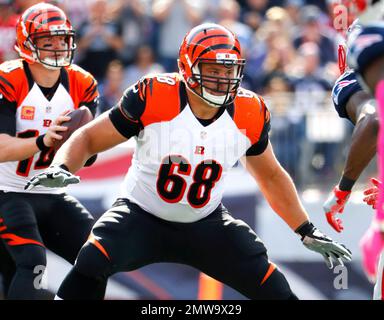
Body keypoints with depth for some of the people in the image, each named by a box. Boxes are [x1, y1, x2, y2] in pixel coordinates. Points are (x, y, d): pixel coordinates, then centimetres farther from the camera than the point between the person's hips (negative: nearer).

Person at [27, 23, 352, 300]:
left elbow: (270, 176, 9)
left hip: (207, 223, 3)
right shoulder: (153, 96, -22)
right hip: (142, 217, -3)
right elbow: (89, 138, -12)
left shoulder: (249, 114, -10)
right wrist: (61, 169, -33)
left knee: (276, 290, -7)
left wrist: (308, 232, 9)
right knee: (92, 263, -32)